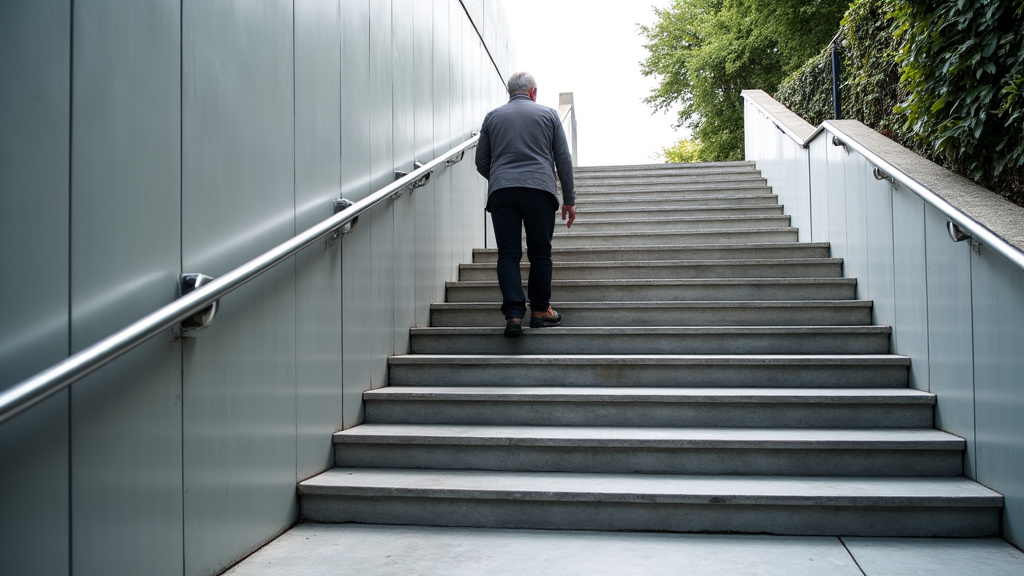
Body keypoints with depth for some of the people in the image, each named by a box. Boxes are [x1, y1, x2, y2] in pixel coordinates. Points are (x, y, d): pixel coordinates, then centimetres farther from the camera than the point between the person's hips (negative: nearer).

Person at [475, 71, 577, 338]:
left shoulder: (492, 117, 17)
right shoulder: (548, 114, 14)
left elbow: (481, 163, 17)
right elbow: (564, 159, 10)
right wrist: (569, 199, 13)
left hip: (500, 191, 1)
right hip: (540, 189, -1)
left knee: (508, 254, 0)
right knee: (540, 253, 8)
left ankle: (513, 314, -10)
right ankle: (540, 311, 13)